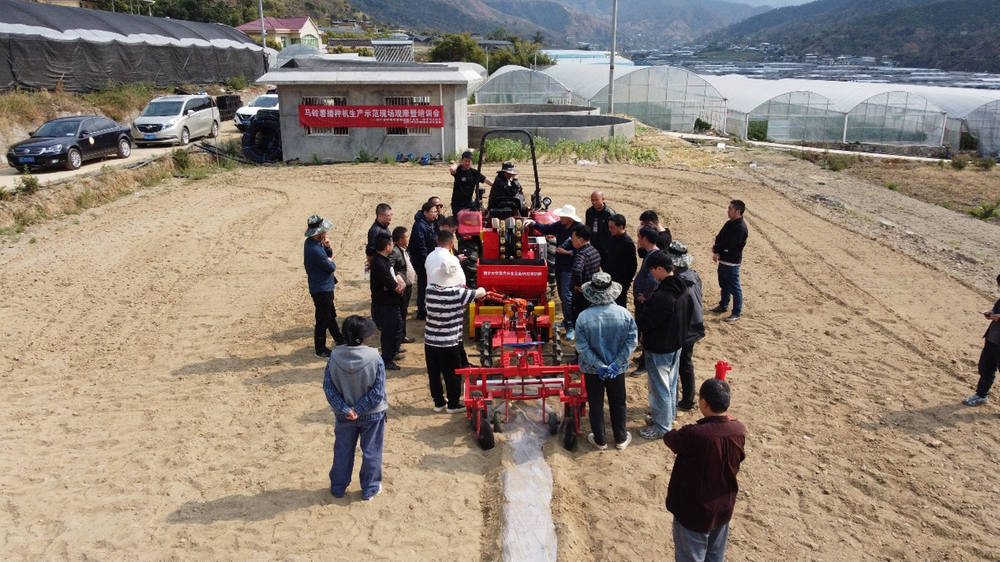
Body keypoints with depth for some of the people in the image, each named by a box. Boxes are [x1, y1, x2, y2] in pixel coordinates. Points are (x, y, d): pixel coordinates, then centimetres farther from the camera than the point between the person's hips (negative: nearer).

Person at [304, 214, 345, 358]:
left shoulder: (315, 242, 2)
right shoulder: (314, 249, -29)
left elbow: (329, 257, 10)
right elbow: (331, 267, -23)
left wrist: (327, 247, -10)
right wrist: (331, 261, 0)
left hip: (325, 287, 10)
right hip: (321, 289, -10)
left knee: (331, 315, 25)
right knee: (323, 320, 3)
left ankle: (339, 340, 42)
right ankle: (320, 350, 17)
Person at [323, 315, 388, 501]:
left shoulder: (334, 357, -14)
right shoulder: (374, 358, -21)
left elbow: (328, 387, -10)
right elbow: (378, 392, -19)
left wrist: (346, 409, -11)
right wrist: (359, 409, -13)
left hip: (344, 415, 2)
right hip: (372, 414, -2)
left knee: (342, 451, 20)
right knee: (371, 452, 15)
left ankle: (338, 487, 34)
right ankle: (369, 489, 27)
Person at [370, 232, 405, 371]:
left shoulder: (384, 260, 7)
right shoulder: (379, 264, -27)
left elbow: (396, 275, 14)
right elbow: (394, 287, -23)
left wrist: (402, 284, -7)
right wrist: (400, 287, -1)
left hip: (391, 302, 10)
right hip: (384, 305, -10)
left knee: (398, 326, 23)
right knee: (388, 331, 2)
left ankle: (393, 353, 39)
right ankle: (386, 360, 16)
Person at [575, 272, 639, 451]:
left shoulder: (584, 317, -21)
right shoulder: (624, 314, -16)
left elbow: (582, 347, -19)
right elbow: (632, 341, -15)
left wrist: (599, 365, -14)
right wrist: (616, 364, -13)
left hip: (592, 369, -1)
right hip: (617, 369, 2)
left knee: (596, 405, 16)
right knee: (618, 403, 21)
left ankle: (600, 440, 31)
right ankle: (621, 439, 36)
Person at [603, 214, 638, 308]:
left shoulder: (628, 243, -19)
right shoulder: (613, 239, 6)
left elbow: (632, 265, -15)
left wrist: (626, 282, -10)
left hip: (621, 283, -8)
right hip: (610, 280, 8)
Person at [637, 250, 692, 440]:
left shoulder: (660, 297, -31)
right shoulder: (683, 291, -1)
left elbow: (644, 323, -25)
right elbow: (687, 319, 10)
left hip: (659, 350, -9)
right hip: (676, 345, 9)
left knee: (659, 387, 5)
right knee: (671, 384, 23)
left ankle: (662, 427, 18)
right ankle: (668, 416, 40)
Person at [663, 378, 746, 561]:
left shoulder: (693, 434, -31)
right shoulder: (739, 430, -15)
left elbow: (669, 439, -9)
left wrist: (671, 433, 13)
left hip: (694, 510, -5)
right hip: (723, 507, 5)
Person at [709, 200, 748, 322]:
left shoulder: (740, 228, -22)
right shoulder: (729, 223, 7)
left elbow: (729, 244, -24)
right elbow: (719, 238, 6)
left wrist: (715, 248, -9)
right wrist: (716, 252, -11)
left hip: (732, 262, -9)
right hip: (723, 260, 9)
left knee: (734, 288, 1)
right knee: (724, 285, 23)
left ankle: (737, 313, 11)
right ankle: (723, 306, 39)